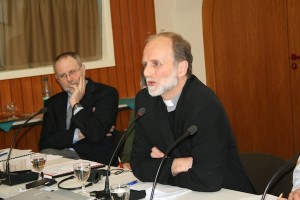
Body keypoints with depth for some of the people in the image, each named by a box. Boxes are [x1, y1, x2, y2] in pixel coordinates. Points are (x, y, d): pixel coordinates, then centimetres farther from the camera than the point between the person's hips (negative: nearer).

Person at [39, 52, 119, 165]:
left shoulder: (107, 93, -2)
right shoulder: (53, 103, 13)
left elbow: (96, 135, -15)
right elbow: (44, 143, 3)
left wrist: (76, 104, -10)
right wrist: (78, 134, -9)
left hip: (96, 160, -5)